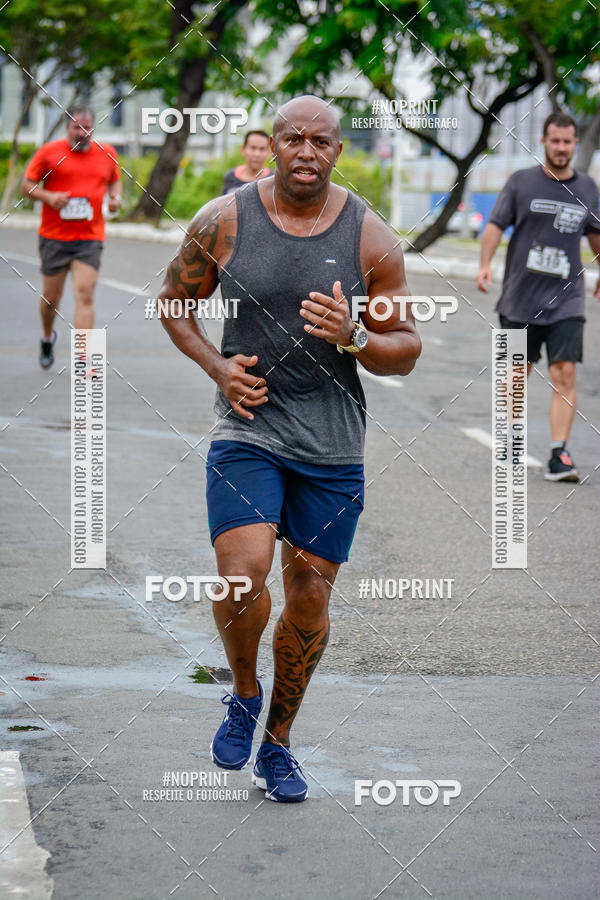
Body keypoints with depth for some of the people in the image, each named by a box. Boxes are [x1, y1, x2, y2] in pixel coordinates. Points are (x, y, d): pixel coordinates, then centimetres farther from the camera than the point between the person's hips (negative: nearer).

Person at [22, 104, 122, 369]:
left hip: (90, 239, 0)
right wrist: (48, 197, -15)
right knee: (51, 298, 9)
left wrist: (115, 197, 3)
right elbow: (26, 185, 3)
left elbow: (115, 180, 25)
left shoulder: (107, 153, 8)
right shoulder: (49, 152, -1)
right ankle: (47, 338, 40)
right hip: (54, 237, 0)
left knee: (85, 295, -13)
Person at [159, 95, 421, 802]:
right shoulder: (223, 222, -4)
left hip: (333, 449, 2)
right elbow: (174, 302, 11)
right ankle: (243, 696, 11)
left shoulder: (370, 239, -4)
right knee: (241, 578, -20)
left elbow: (405, 352, 2)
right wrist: (216, 366, -6)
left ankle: (275, 744, 26)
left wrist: (352, 338, -19)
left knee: (309, 598, 7)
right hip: (246, 432, -1)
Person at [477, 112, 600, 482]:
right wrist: (486, 265, -16)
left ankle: (559, 455, -14)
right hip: (520, 298, -1)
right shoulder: (522, 182, 0)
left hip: (566, 301, 1)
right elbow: (495, 226, -1)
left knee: (565, 374, -12)